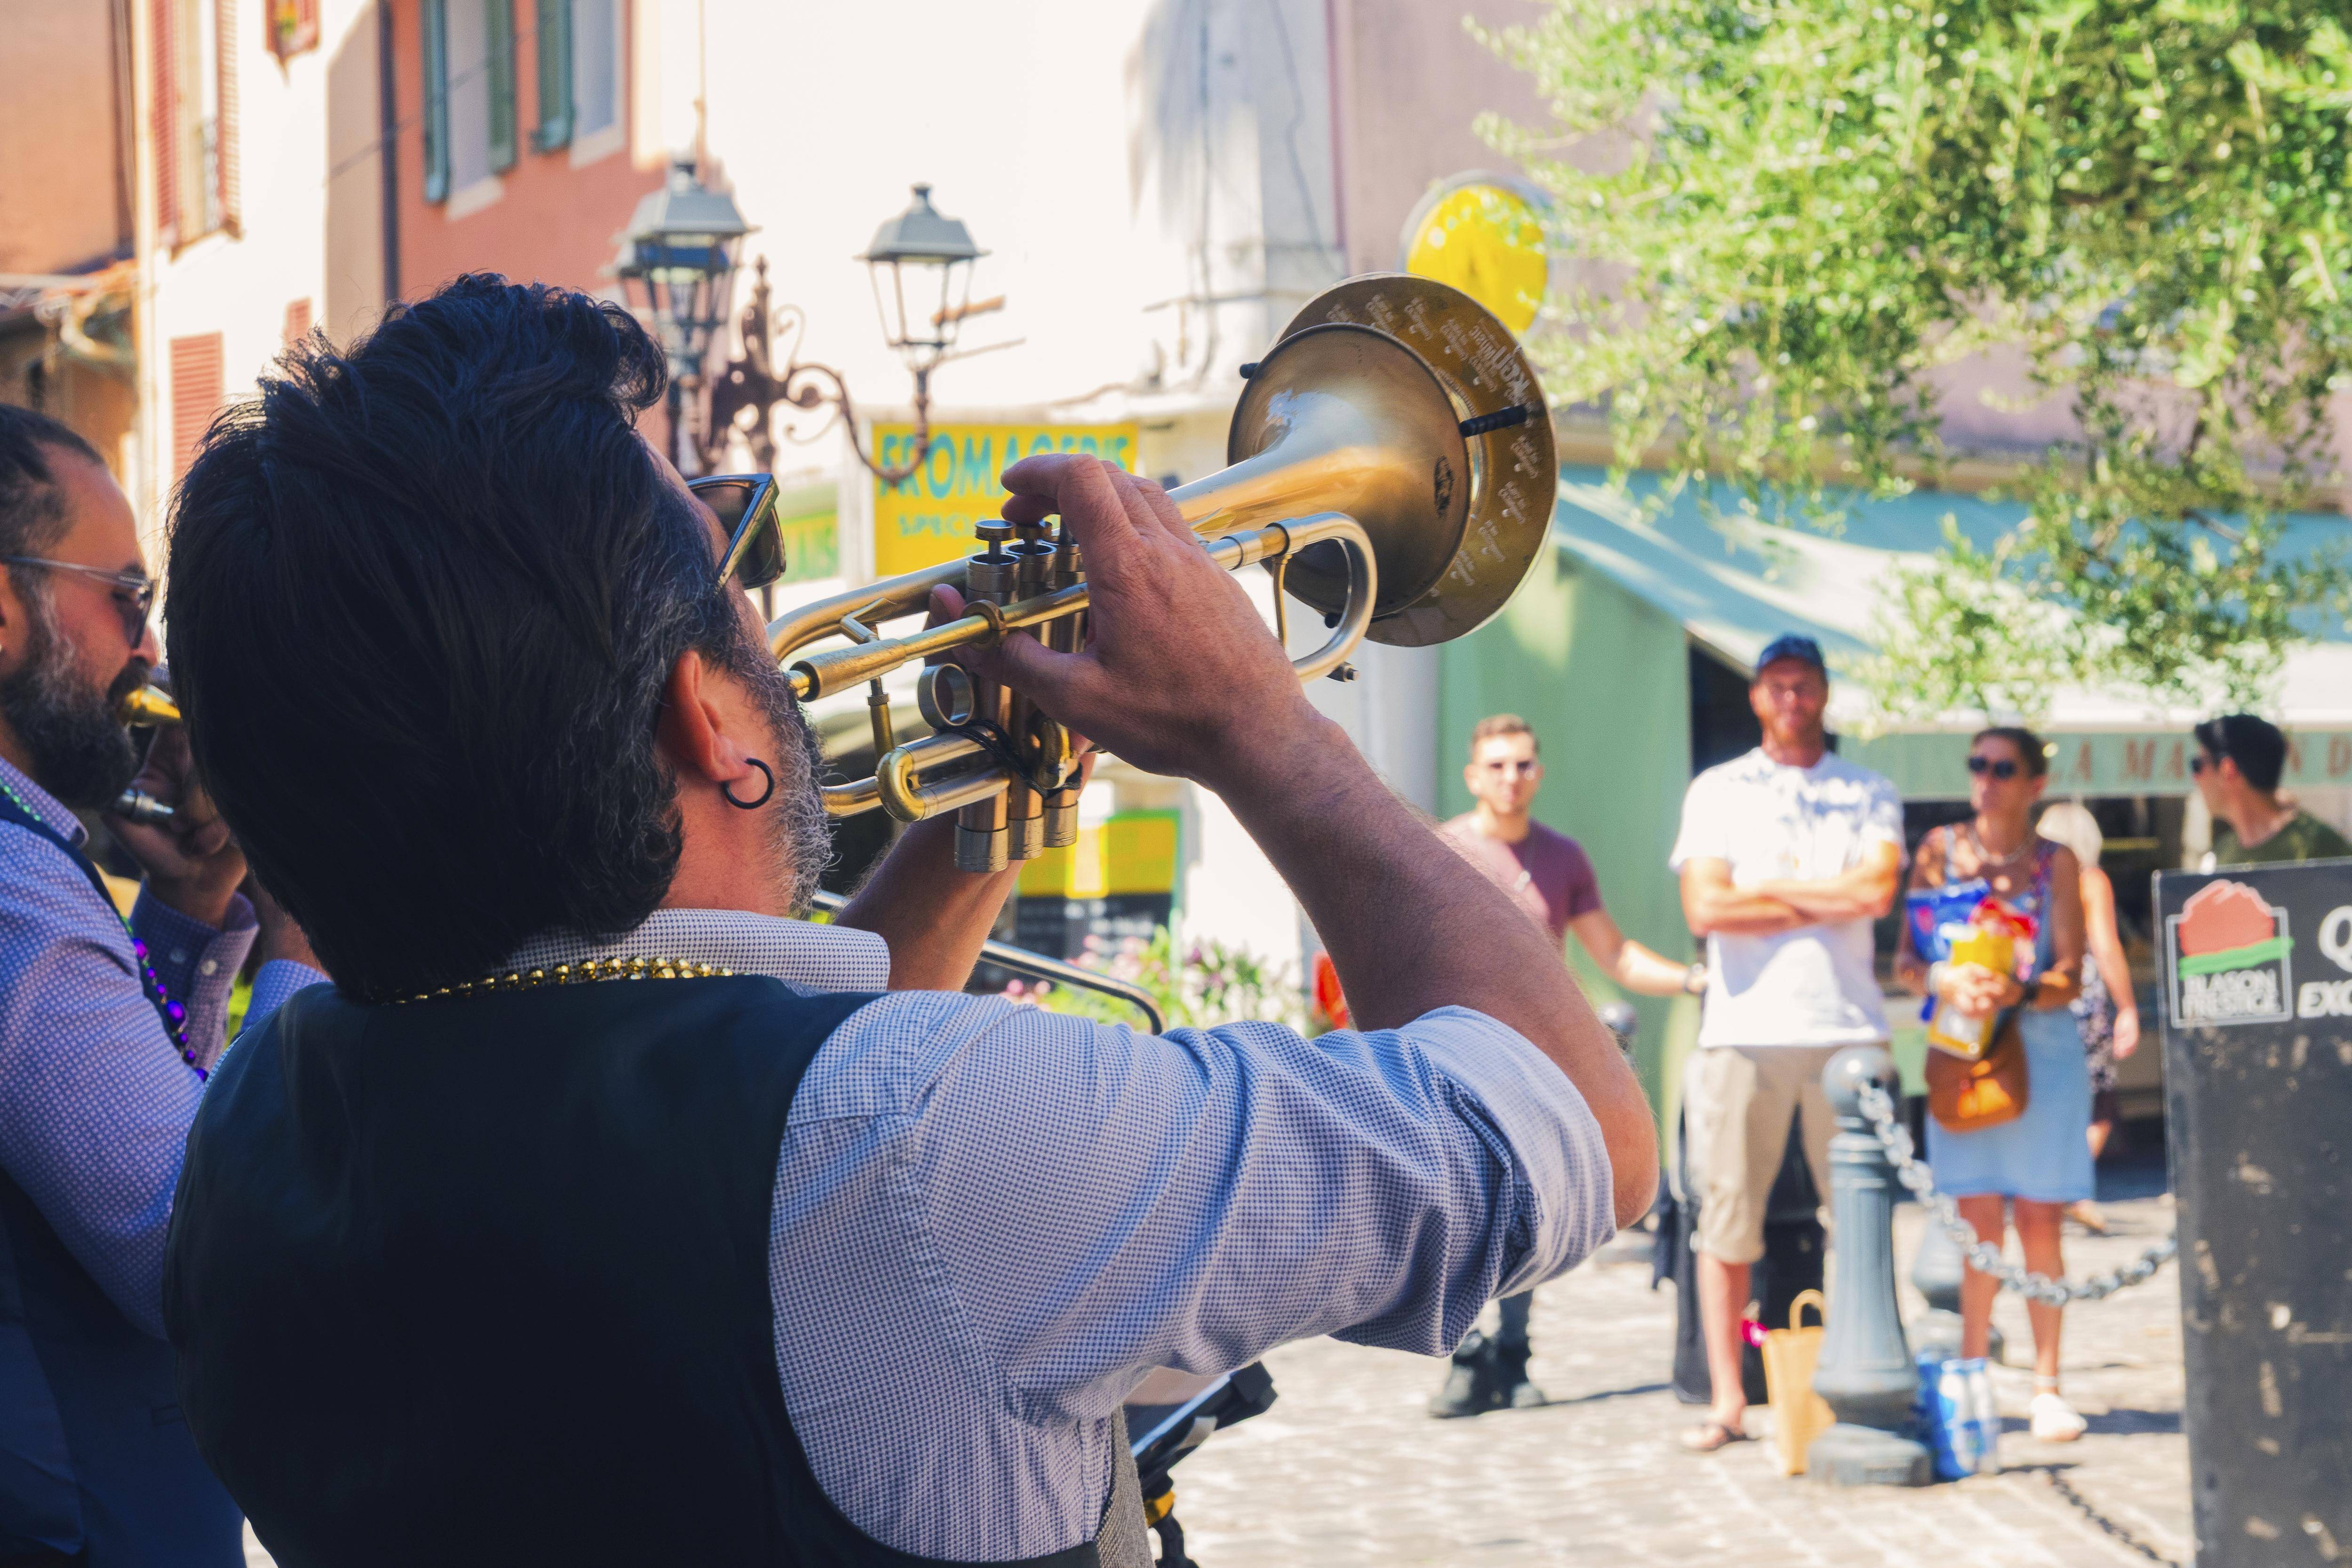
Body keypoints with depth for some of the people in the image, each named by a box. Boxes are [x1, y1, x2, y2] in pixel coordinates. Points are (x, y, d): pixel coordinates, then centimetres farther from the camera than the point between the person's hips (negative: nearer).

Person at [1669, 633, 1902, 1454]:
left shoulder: (1868, 794, 14)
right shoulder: (1717, 791, 13)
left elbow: (1878, 889, -5)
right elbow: (1705, 908, -2)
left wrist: (1771, 887, -1)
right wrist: (1825, 903, -1)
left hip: (1847, 1024, 0)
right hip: (1744, 1026, 0)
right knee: (1727, 1219, -2)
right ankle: (1726, 1399, 3)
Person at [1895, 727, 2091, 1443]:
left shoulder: (2057, 862, 3)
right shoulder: (1940, 849, 6)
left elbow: (2070, 975, -4)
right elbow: (1906, 961, 3)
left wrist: (2018, 992, -24)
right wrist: (1945, 981, -18)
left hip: (2042, 1044, -1)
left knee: (2039, 1222, 1)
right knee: (1978, 1224, -1)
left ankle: (2046, 1385, 8)